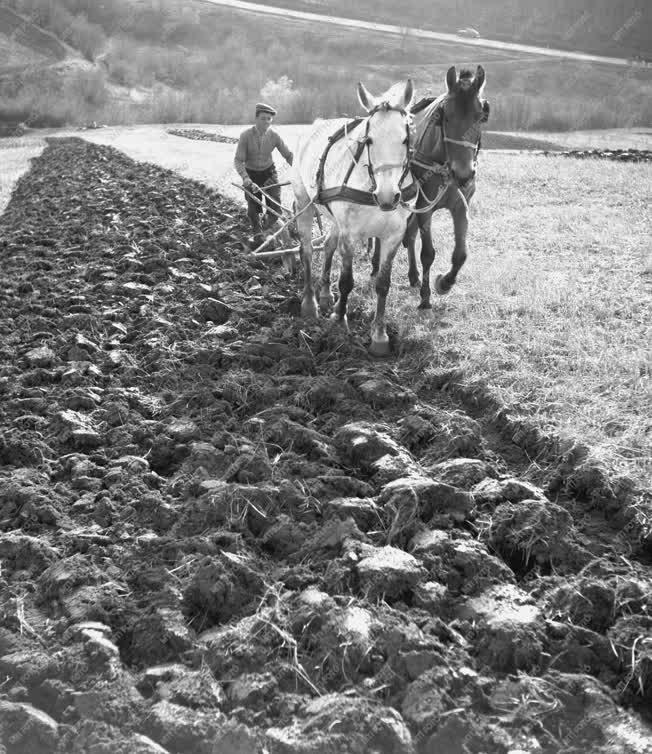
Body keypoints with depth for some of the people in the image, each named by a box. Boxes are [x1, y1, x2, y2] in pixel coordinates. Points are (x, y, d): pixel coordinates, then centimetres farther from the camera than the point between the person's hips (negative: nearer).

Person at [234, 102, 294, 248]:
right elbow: (238, 160, -17)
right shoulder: (246, 136, -20)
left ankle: (268, 224, 29)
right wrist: (245, 178, -32)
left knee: (276, 207, -5)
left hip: (269, 172, 1)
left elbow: (289, 155, -6)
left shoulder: (274, 136, -14)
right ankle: (258, 235, 21)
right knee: (253, 208, -1)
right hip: (251, 174, -1)